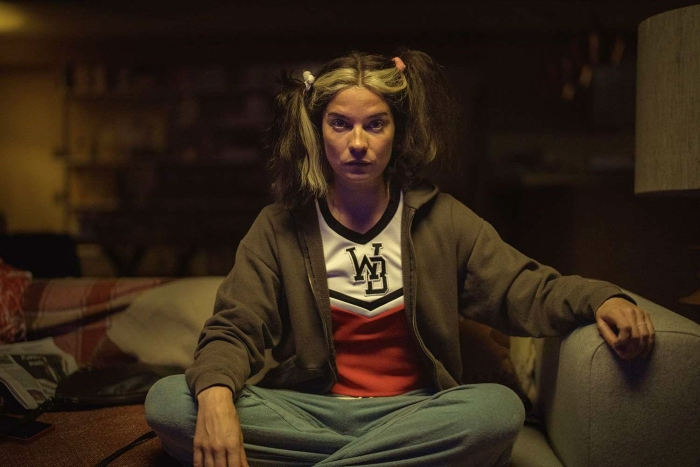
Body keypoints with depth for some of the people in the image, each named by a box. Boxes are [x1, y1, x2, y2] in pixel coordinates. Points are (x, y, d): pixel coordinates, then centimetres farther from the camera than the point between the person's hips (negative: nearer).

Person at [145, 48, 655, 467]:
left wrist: (600, 298, -22)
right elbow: (236, 328, -5)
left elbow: (528, 291, 0)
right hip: (310, 409, 1)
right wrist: (216, 394, -28)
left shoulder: (440, 218, 2)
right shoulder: (281, 226, 1)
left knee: (499, 408, -33)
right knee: (168, 402, -22)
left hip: (414, 410, 0)